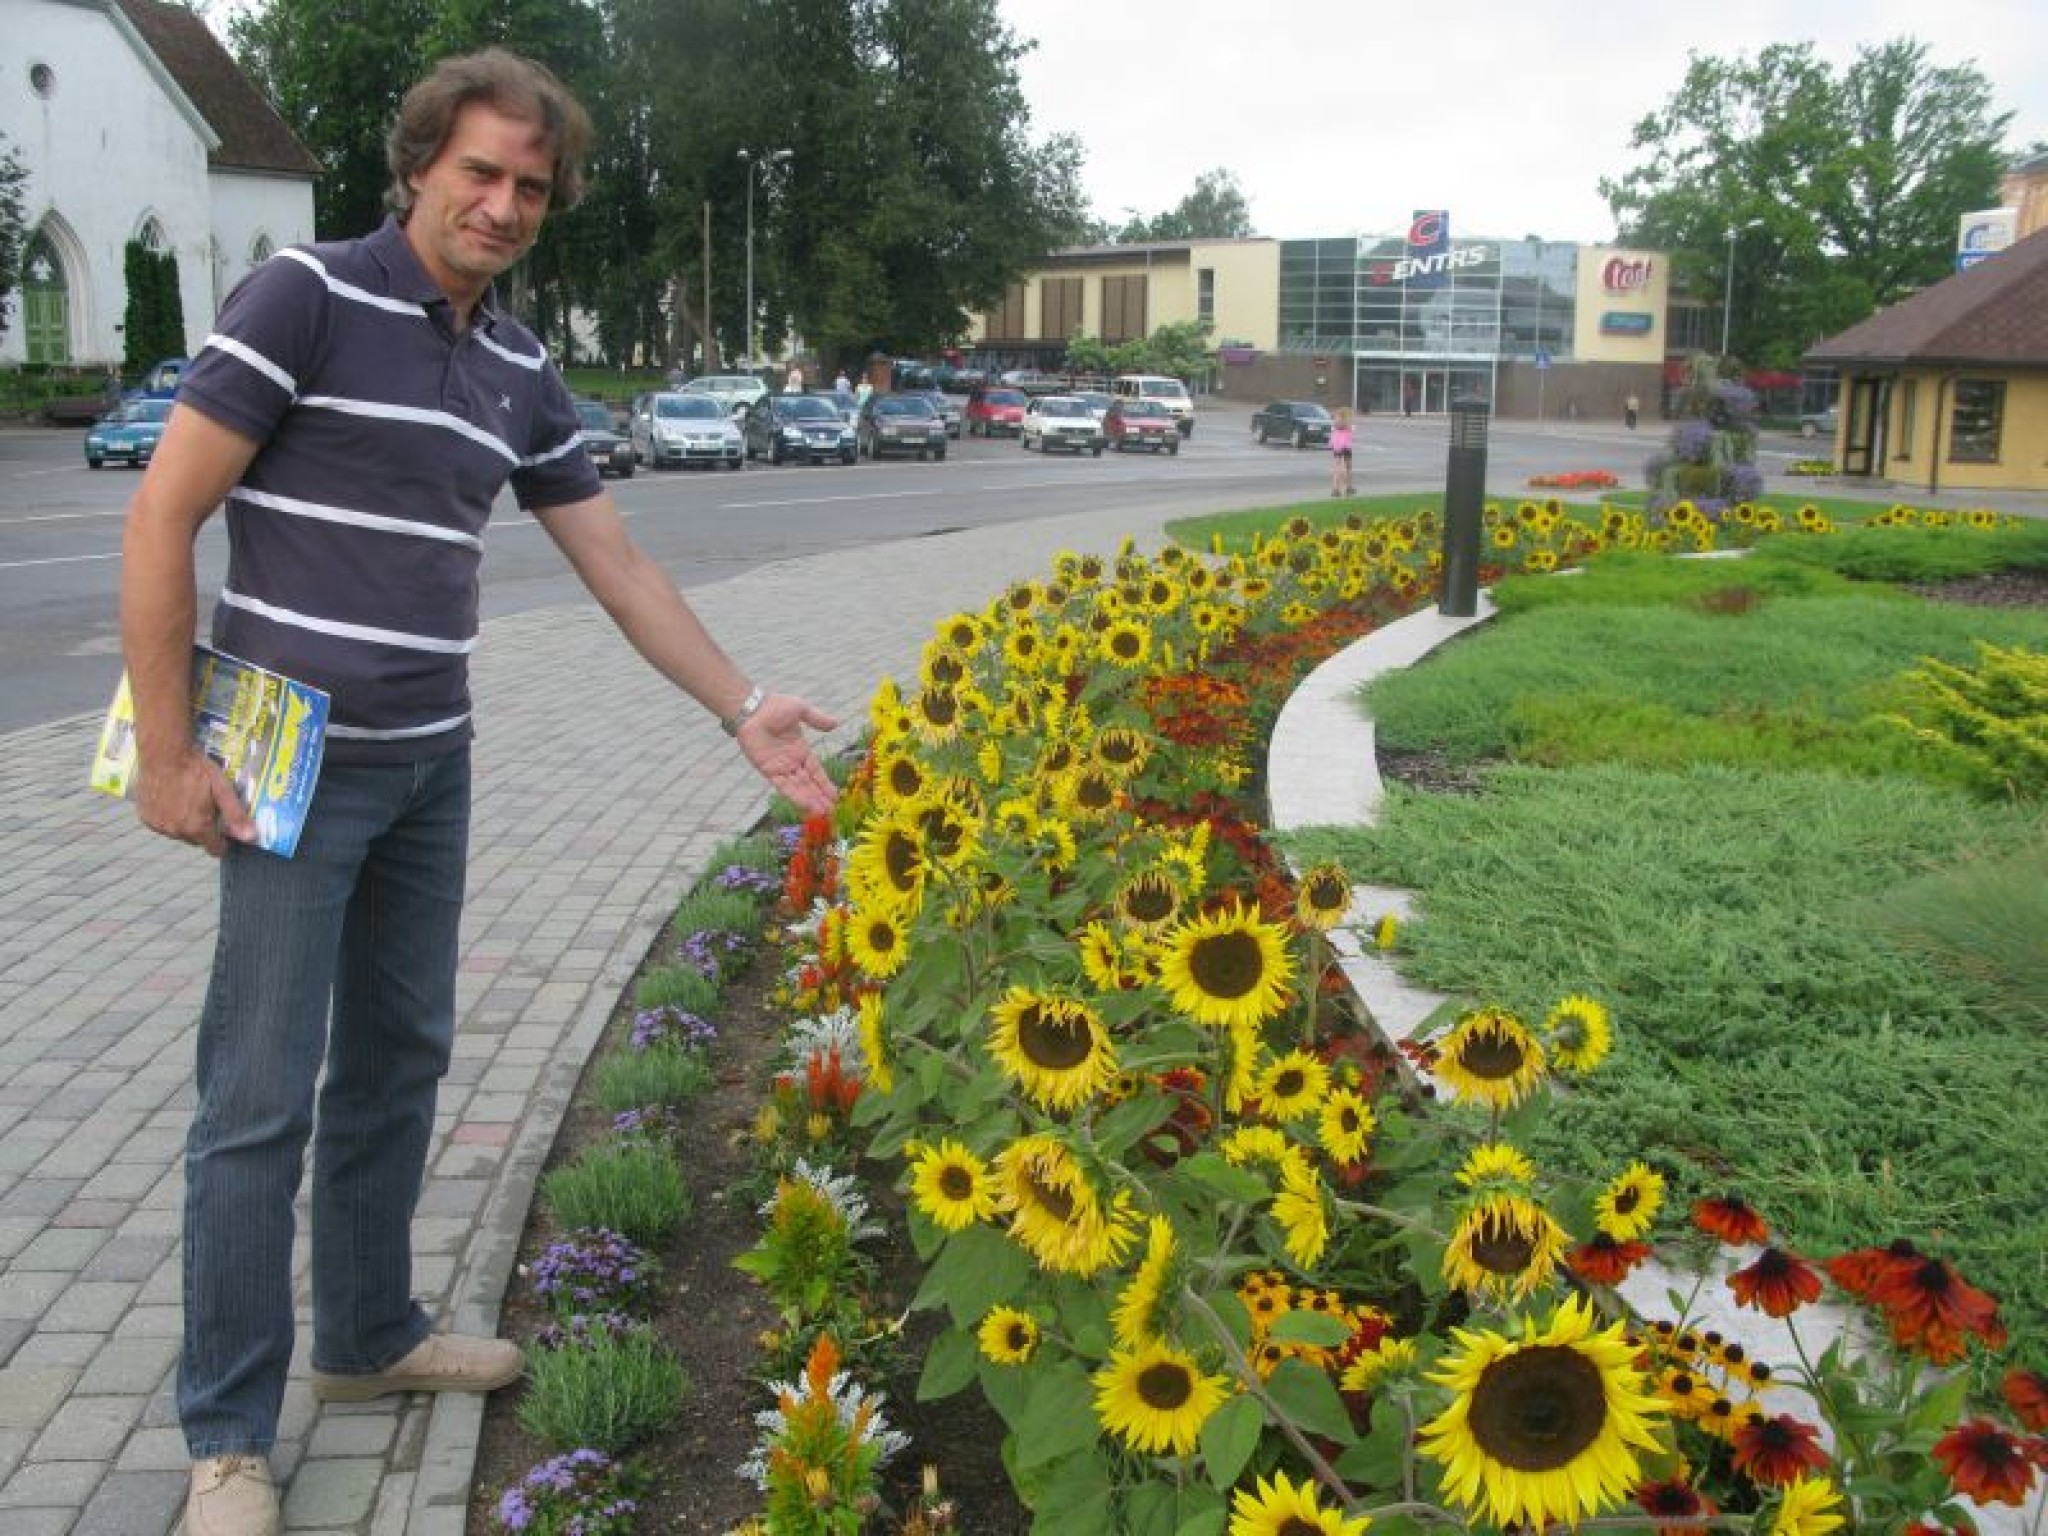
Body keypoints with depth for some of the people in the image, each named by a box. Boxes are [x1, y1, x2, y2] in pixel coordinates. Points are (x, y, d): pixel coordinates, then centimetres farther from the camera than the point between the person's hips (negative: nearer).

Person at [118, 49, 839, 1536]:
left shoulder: (522, 371, 9)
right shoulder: (305, 296, -10)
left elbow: (618, 562, 14)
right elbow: (162, 520, -12)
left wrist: (745, 708, 8)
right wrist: (168, 754, -14)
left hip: (430, 768, 7)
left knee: (398, 1064, 15)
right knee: (261, 1099, -2)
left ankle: (370, 1338, 33)